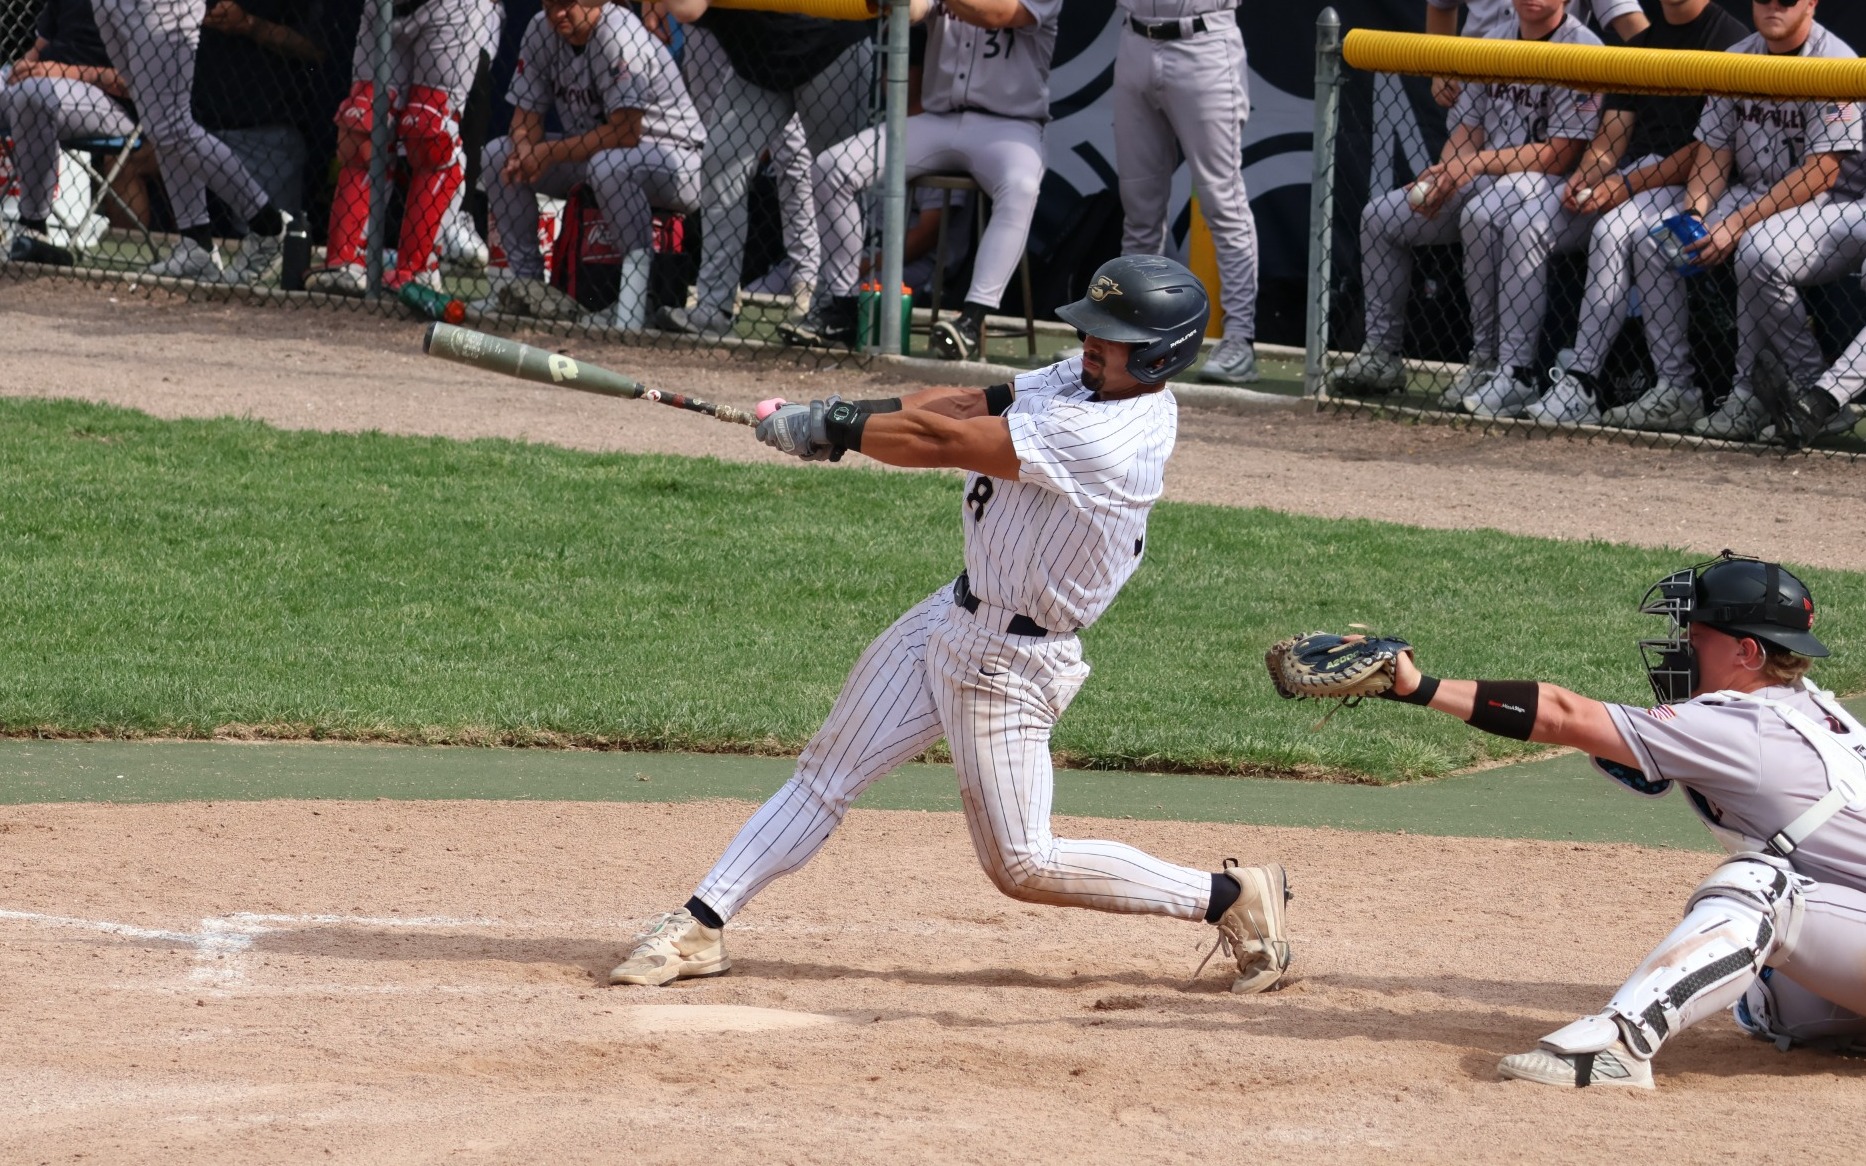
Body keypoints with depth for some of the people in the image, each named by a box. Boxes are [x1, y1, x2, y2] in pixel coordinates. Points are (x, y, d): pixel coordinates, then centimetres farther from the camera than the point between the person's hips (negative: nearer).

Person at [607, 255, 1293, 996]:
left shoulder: (1106, 438, -29)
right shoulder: (1090, 380, 0)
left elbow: (944, 441, -25)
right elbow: (973, 405, 0)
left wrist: (830, 426, -14)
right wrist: (848, 416, -14)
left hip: (1010, 658, -9)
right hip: (954, 618, 9)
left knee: (1023, 866, -2)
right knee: (826, 774, 10)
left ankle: (1236, 899, 8)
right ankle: (700, 928, 16)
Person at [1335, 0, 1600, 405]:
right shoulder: (1494, 45, 12)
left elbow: (1559, 155, -19)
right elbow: (1467, 129, 13)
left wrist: (1475, 163, -21)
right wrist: (1439, 177, -7)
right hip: (1482, 187, 8)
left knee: (1480, 215, -37)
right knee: (1380, 215, 2)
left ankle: (1488, 358, -29)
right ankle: (1380, 353, 6)